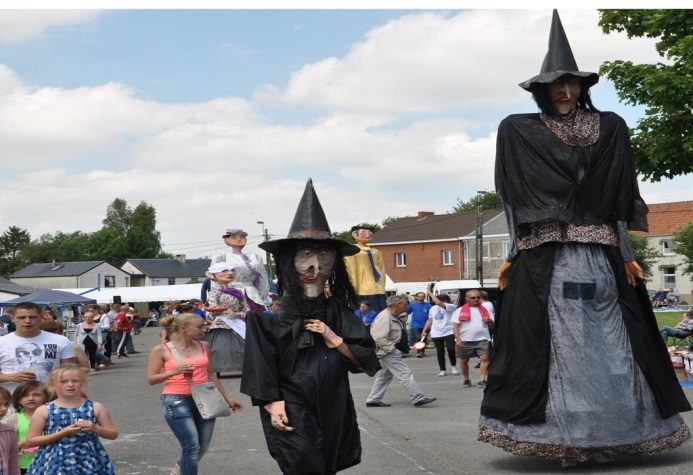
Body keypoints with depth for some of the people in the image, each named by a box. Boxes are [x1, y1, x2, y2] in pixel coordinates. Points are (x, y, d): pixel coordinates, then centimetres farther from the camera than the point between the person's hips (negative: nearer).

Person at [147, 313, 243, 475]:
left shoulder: (203, 346, 7)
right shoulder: (162, 350, -5)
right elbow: (151, 379, -2)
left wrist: (228, 397, 16)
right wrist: (173, 372, -18)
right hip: (177, 402, -5)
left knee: (202, 447, 9)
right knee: (192, 447, -10)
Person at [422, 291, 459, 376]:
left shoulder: (451, 307, -11)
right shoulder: (433, 308, 11)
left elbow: (438, 303, -26)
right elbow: (430, 320, 21)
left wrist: (430, 293, -16)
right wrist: (424, 331, 15)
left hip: (449, 332, -5)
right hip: (436, 334, 5)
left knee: (451, 349, -15)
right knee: (440, 352, 5)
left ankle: (454, 366, 9)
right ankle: (442, 370, 13)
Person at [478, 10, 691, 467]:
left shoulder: (611, 128, 11)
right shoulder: (517, 131, 7)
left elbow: (621, 195, 8)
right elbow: (512, 198, 3)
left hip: (601, 256, 1)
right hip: (544, 260, -1)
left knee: (610, 343, 0)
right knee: (557, 344, -2)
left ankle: (608, 434, 6)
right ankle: (565, 441, 1)